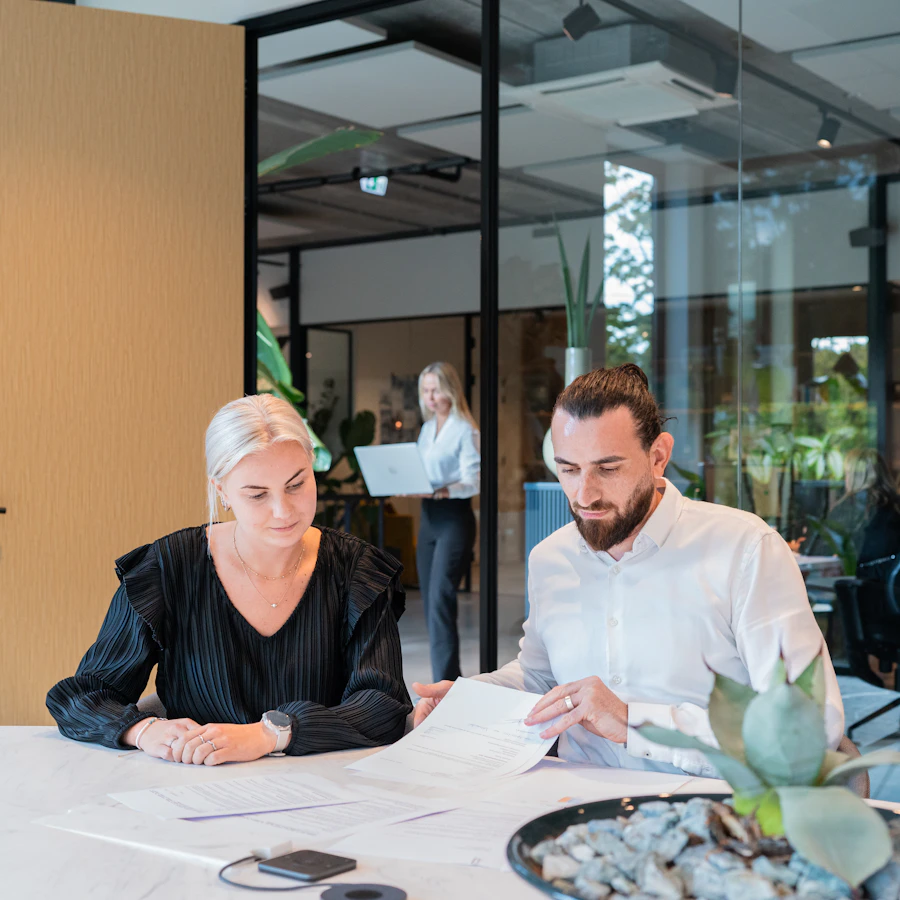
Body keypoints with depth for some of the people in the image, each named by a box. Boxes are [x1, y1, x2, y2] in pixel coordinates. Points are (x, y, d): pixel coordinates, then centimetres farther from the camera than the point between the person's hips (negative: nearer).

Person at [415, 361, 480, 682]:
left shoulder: (465, 430, -7)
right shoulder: (426, 429, 16)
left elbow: (473, 482, -14)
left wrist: (442, 491, -28)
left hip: (455, 517, -8)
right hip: (428, 517, 8)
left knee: (440, 598, -16)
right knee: (430, 600, 8)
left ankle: (444, 682, -15)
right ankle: (450, 677, 17)